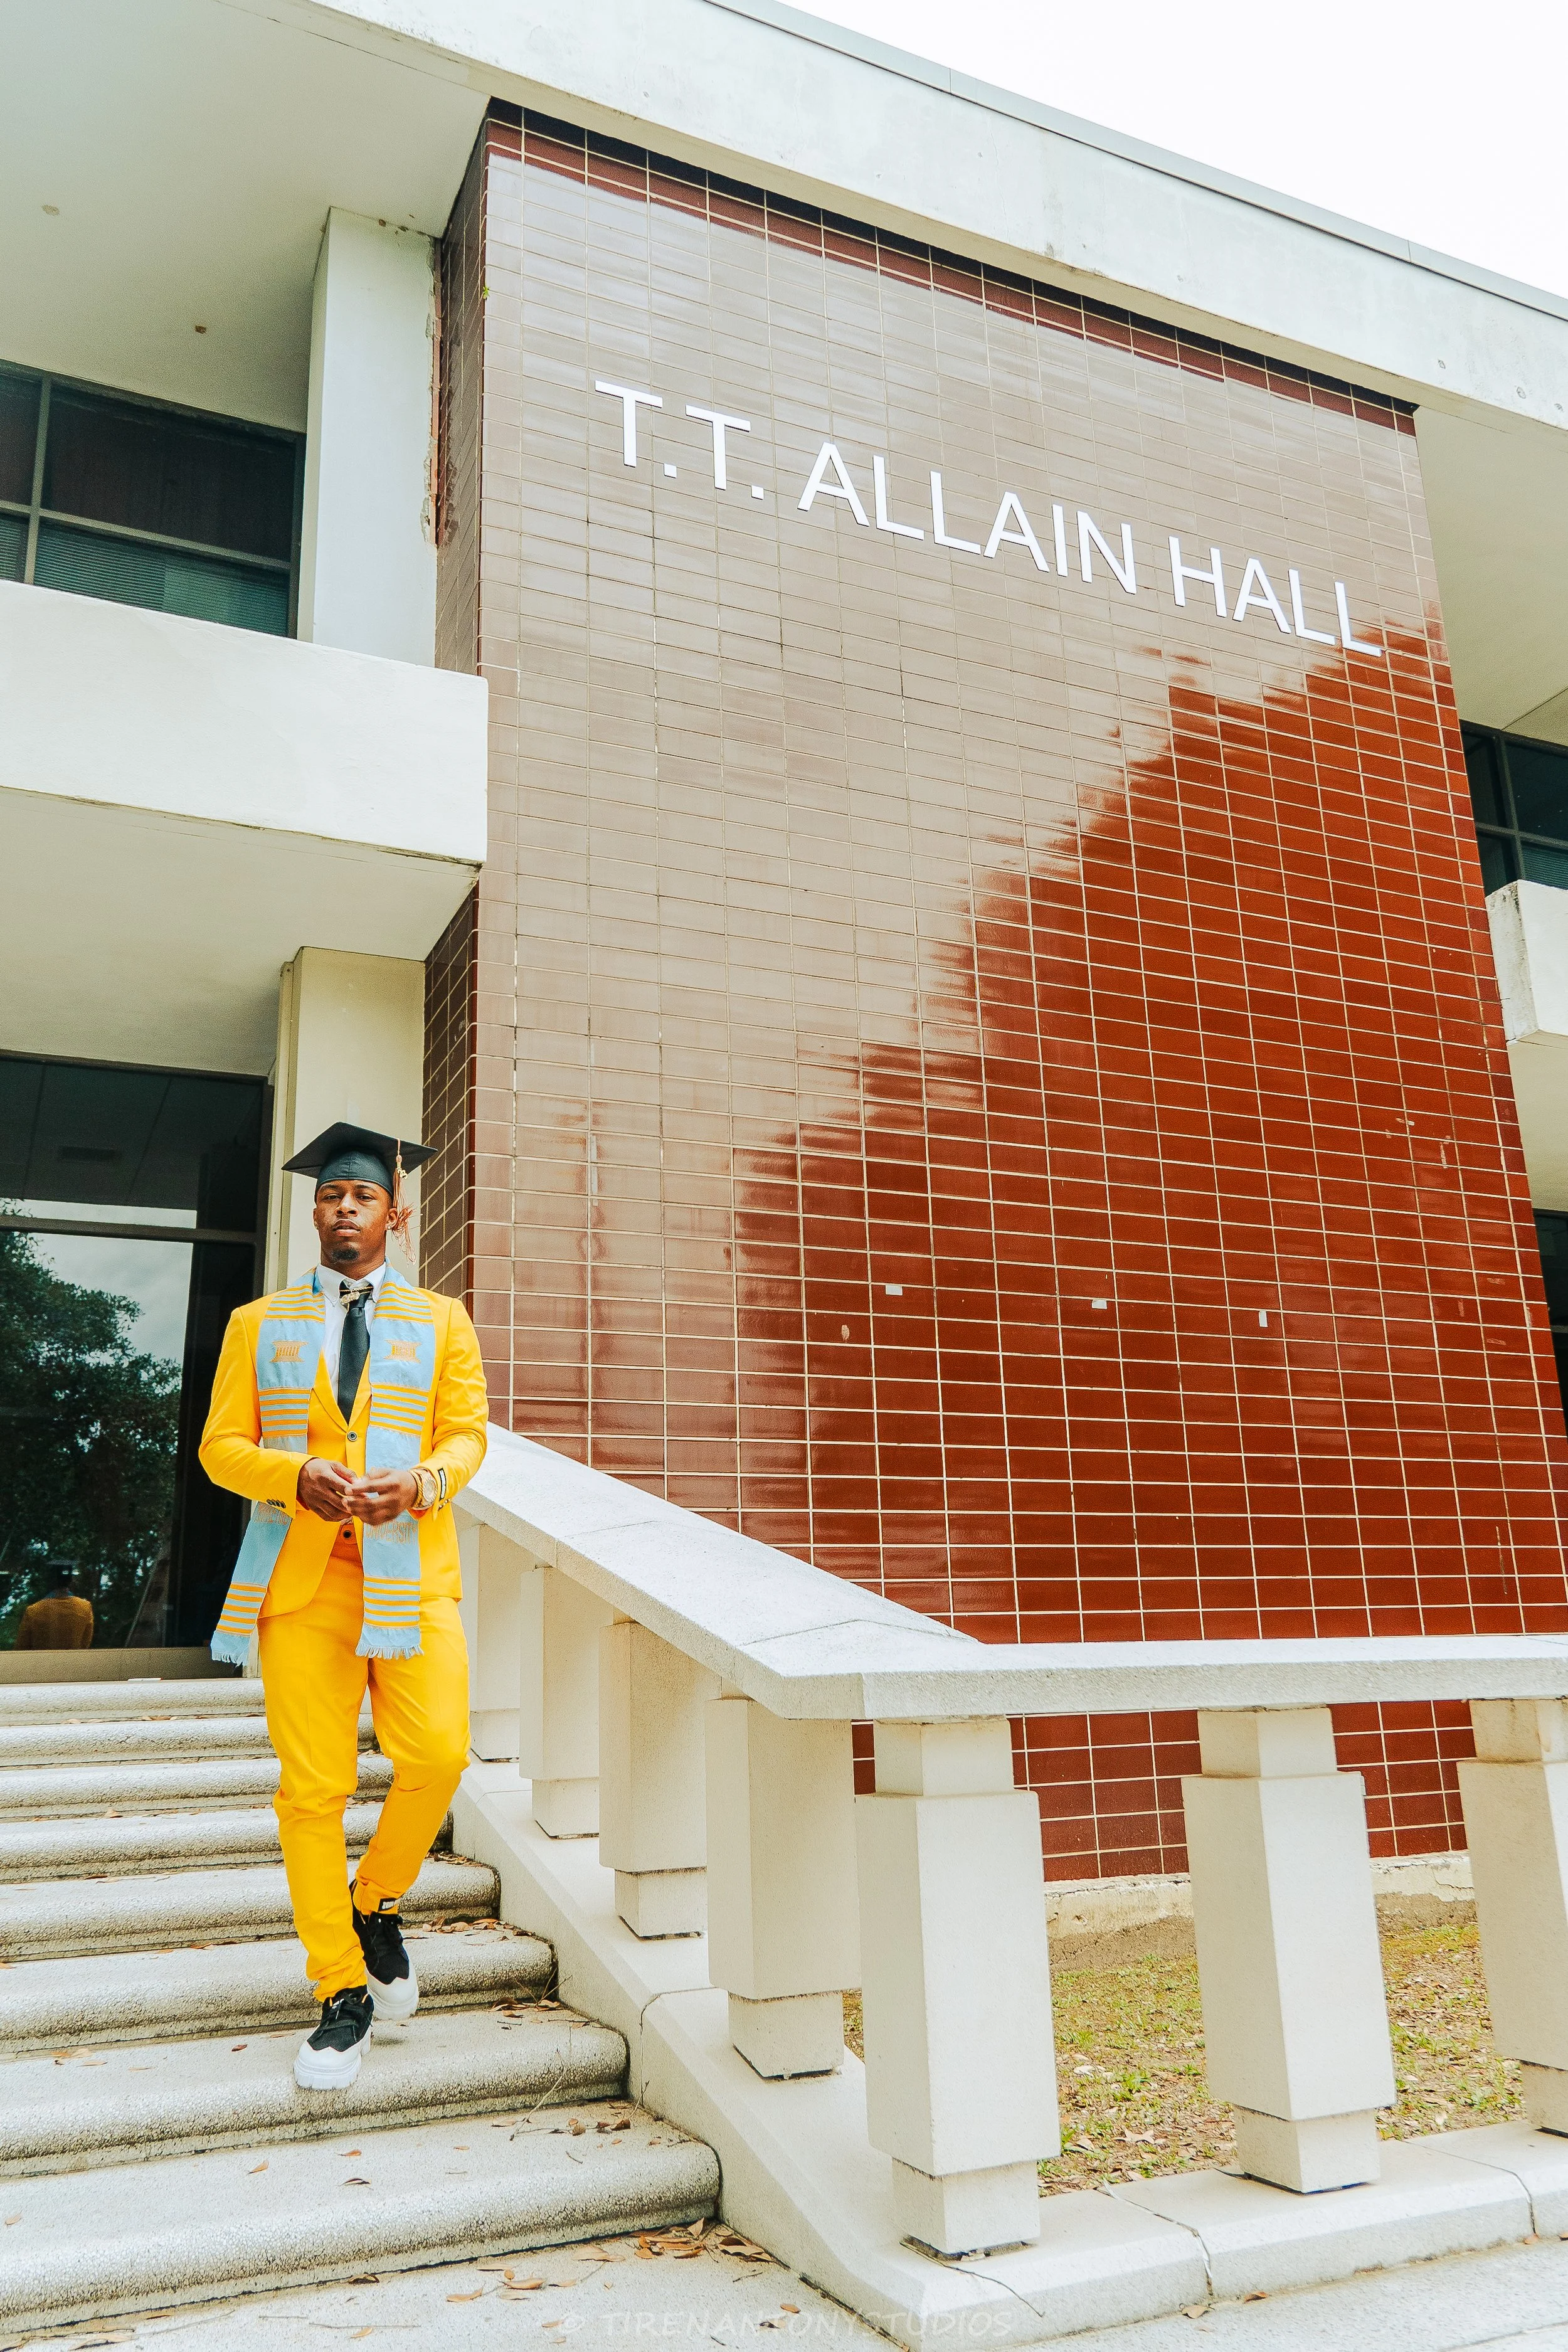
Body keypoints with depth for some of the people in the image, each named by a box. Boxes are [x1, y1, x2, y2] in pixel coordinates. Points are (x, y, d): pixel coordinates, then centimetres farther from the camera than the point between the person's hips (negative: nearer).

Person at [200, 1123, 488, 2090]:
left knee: (438, 1755, -15)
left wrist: (421, 1481, -14)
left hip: (412, 1572, 0)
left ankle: (377, 1904, 16)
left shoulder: (441, 1321, 14)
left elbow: (468, 1433, 8)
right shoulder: (259, 1323, 14)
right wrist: (295, 1476, -12)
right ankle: (343, 1994, 13)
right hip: (301, 1576, 0)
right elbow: (221, 1445, 9)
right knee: (312, 1787, -2)